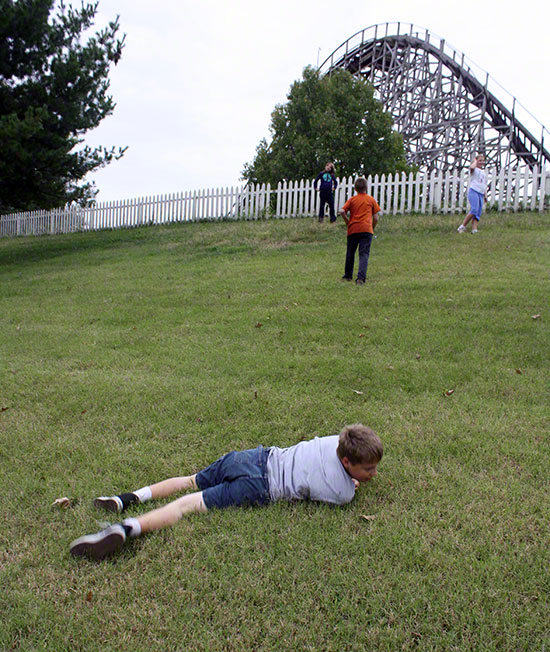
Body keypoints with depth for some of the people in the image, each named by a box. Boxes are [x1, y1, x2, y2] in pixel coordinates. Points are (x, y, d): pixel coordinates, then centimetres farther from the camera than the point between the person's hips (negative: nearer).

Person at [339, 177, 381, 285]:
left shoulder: (352, 199, 8)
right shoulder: (371, 200, 7)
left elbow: (342, 211, -5)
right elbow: (375, 218, 4)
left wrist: (348, 222, 9)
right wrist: (372, 228, 19)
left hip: (353, 229, 1)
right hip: (366, 229, -1)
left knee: (350, 253, 15)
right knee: (364, 254, -5)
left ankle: (348, 275, 28)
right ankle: (361, 277, -21)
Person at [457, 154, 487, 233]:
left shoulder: (484, 172, 25)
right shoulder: (474, 170, 5)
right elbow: (472, 167, -22)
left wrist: (485, 195, 18)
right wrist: (475, 161, -2)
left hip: (481, 194, 7)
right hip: (473, 191, -7)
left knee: (479, 212, -4)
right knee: (474, 209, -23)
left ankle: (474, 229, -10)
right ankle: (462, 226, -17)